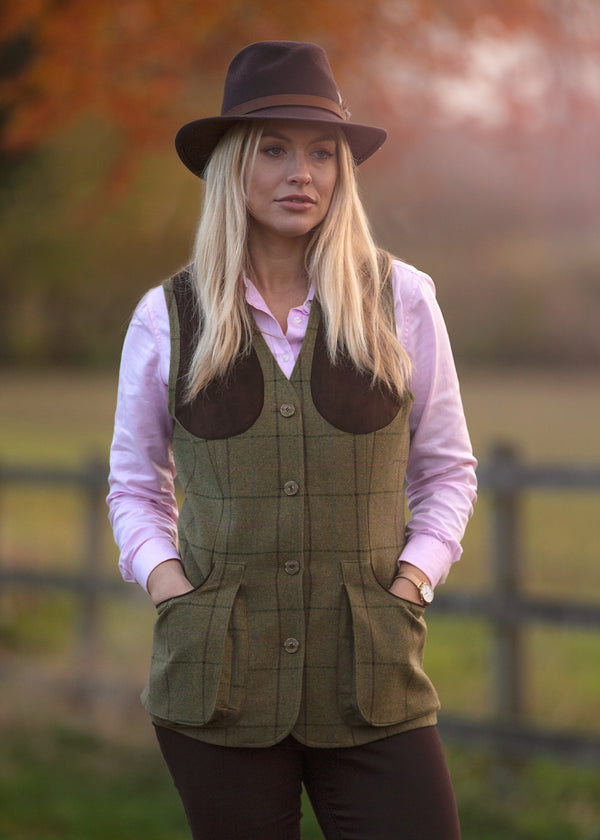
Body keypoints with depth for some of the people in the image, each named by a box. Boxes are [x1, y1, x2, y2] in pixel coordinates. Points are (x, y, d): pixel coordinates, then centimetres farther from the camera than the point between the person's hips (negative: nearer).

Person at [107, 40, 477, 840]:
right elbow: (135, 485, 16)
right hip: (217, 676, 0)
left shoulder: (400, 301, 4)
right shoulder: (168, 317, 5)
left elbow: (447, 469, 13)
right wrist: (164, 579, -1)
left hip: (371, 679, 0)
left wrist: (415, 575, -2)